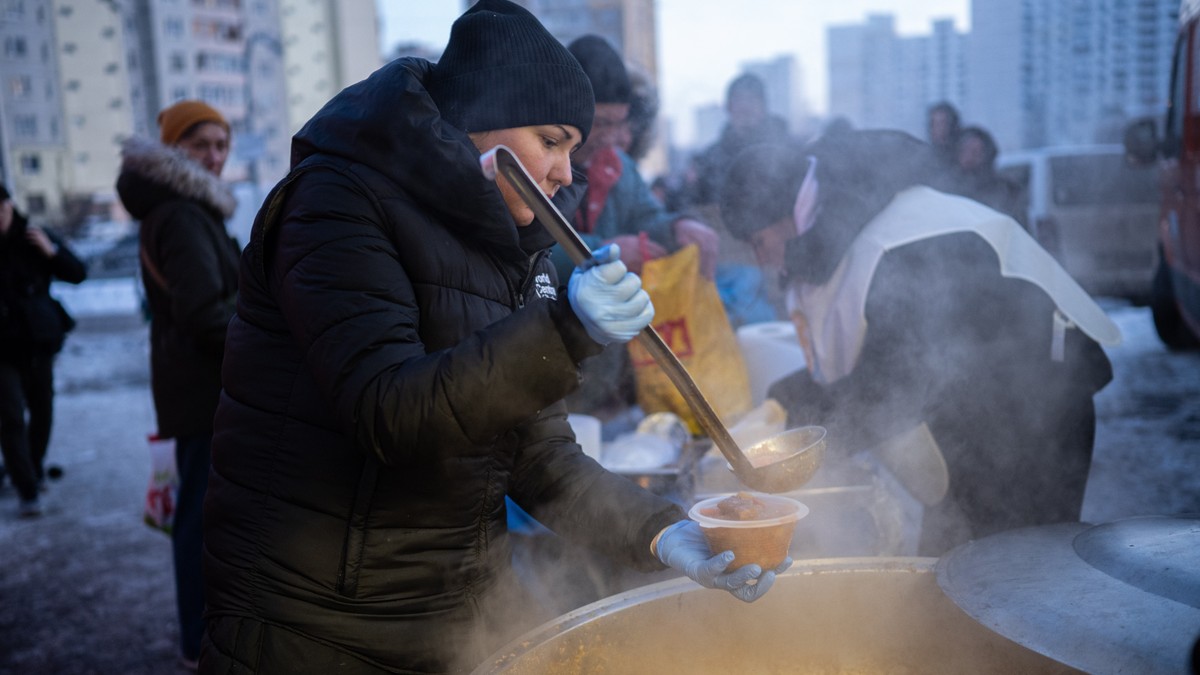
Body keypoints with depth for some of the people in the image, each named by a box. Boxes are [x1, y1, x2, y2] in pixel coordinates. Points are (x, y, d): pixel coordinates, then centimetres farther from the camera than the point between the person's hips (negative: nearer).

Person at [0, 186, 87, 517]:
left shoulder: (33, 239, -2)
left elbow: (78, 275, -2)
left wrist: (52, 251, -19)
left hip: (39, 343, 3)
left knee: (42, 411, 13)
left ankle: (35, 470, 35)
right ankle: (27, 491, -4)